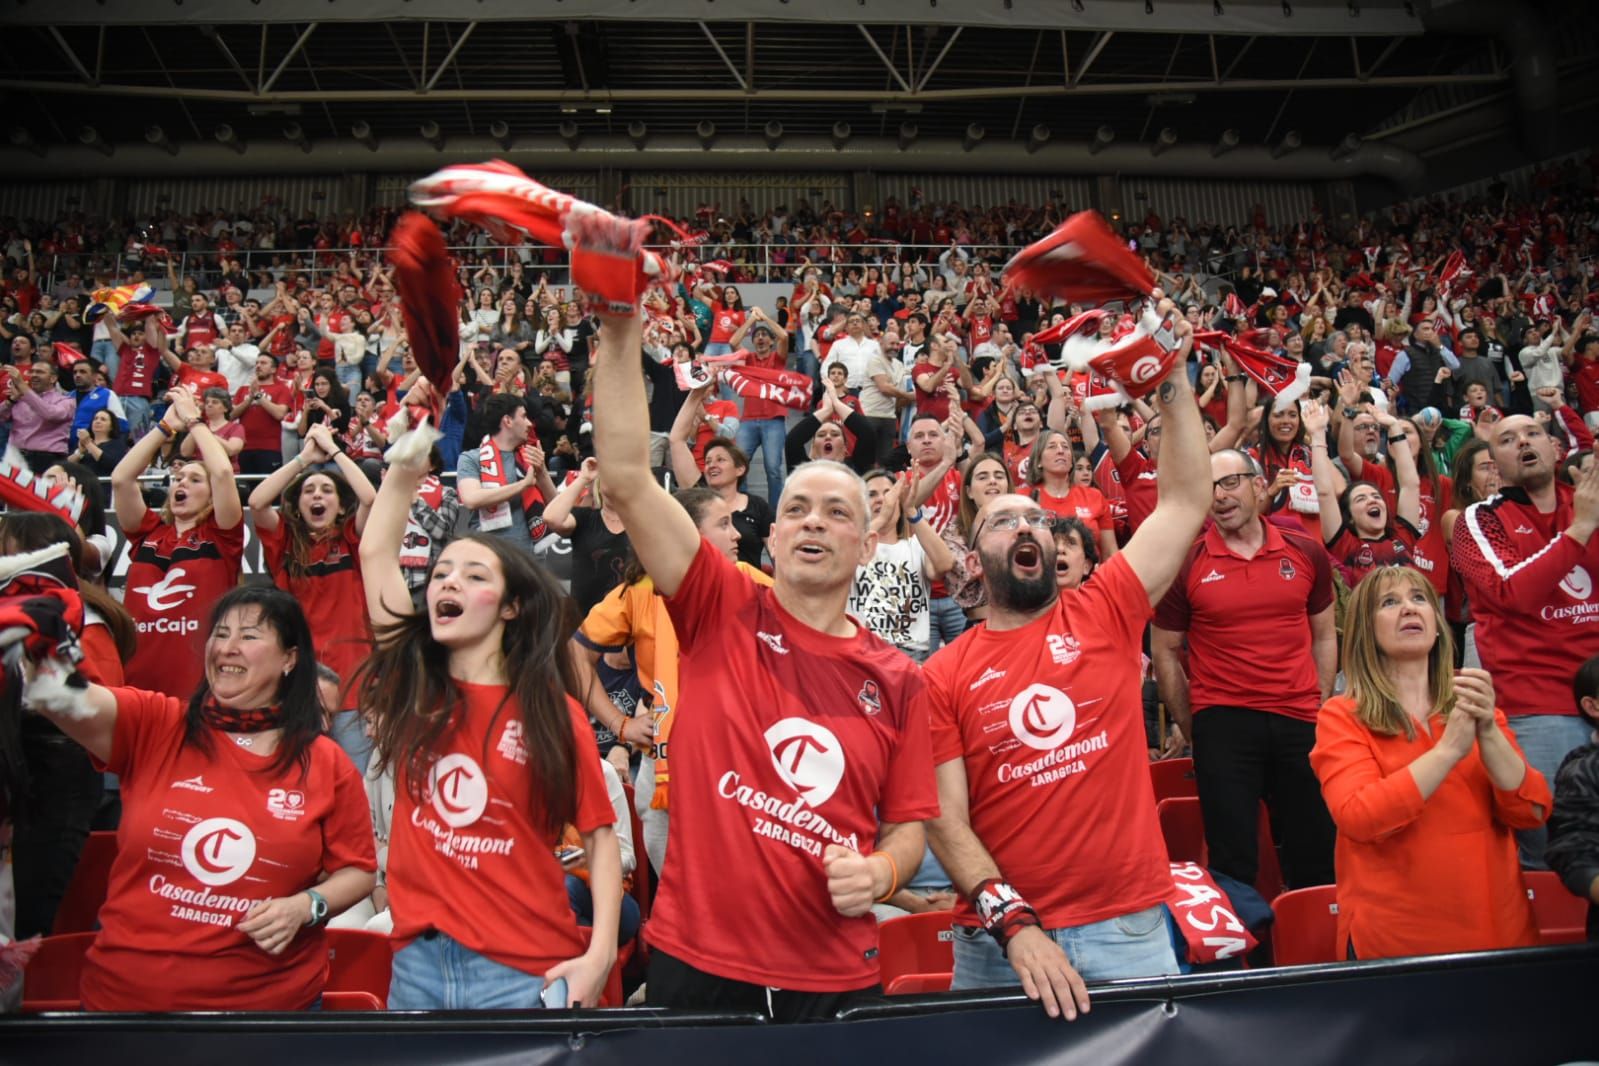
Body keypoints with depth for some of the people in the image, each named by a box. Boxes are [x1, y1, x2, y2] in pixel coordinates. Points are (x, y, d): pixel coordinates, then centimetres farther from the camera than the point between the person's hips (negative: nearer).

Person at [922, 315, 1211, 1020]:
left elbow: (1185, 503, -3)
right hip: (1000, 943, -1)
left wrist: (1173, 383, -7)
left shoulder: (1105, 614, 2)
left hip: (1131, 929, 1)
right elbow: (946, 819, -7)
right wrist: (1012, 922, -18)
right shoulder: (942, 676, -2)